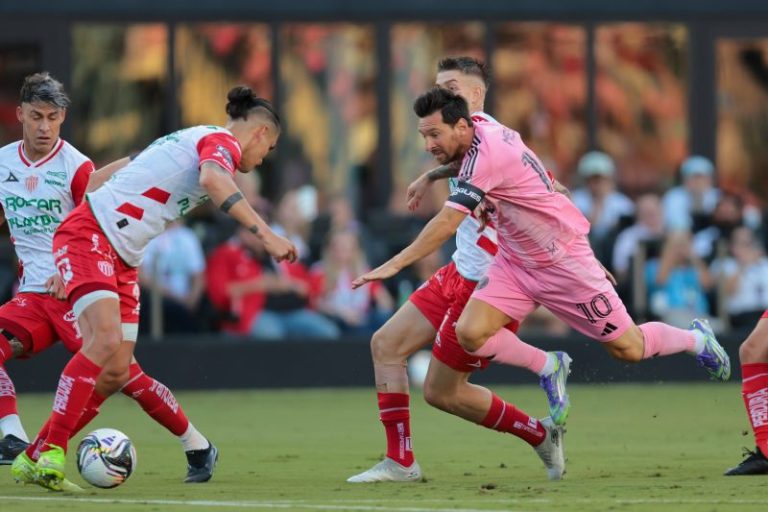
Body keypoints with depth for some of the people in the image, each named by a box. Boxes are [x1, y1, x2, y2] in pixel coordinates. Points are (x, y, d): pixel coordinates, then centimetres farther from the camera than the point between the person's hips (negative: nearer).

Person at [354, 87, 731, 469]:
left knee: (629, 349, 3)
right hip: (515, 261, 8)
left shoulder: (486, 155, -32)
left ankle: (698, 338, 34)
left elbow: (447, 223, -38)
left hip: (565, 261, -8)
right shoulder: (488, 134, -7)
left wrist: (394, 264, -39)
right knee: (470, 333, -13)